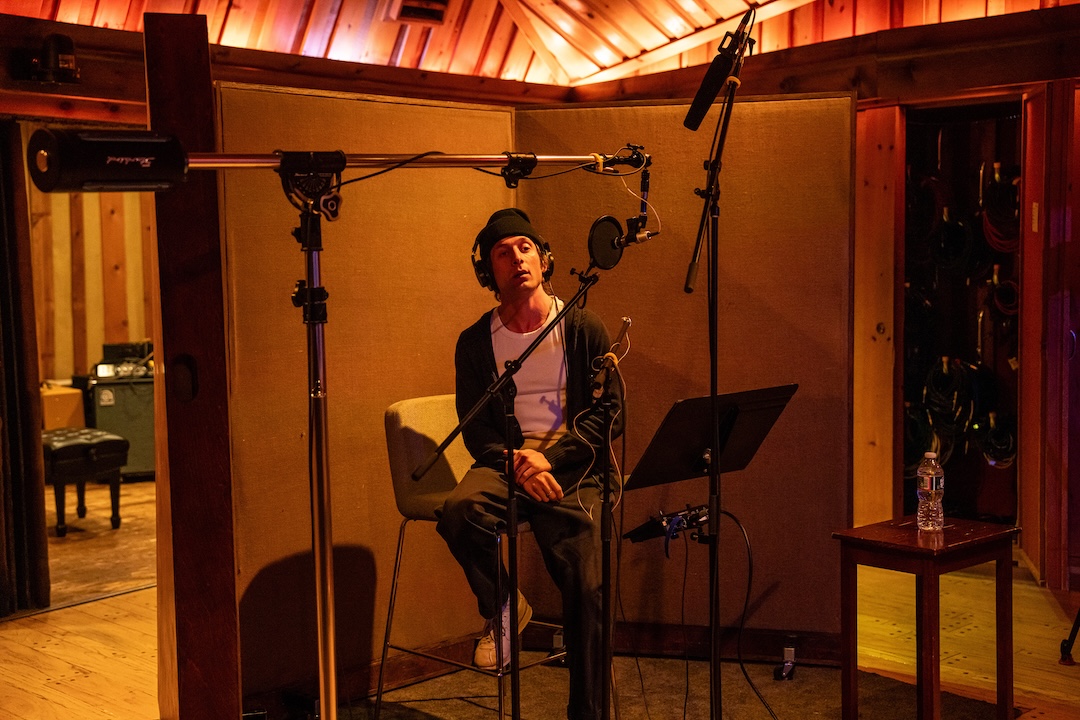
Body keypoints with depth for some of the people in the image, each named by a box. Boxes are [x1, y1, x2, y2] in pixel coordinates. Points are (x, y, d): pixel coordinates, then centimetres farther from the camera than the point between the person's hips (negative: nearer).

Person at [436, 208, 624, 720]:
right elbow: (475, 428, 6)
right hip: (505, 461, 2)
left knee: (588, 591, -17)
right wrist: (516, 462, -15)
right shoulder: (475, 342, 10)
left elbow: (610, 413, 0)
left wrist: (549, 457, -13)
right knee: (459, 510, -32)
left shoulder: (584, 329, 5)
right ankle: (501, 608, -3)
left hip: (570, 467, -1)